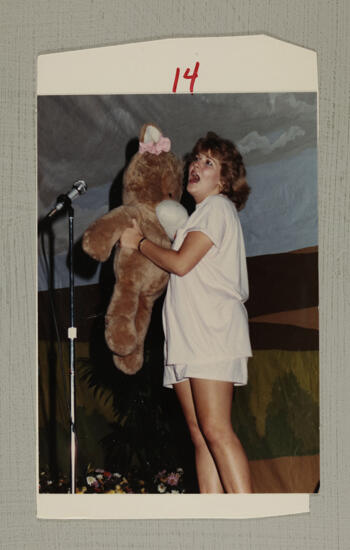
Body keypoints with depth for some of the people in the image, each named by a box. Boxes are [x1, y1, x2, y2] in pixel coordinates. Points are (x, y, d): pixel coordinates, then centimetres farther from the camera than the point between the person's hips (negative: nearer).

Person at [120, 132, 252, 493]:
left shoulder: (218, 207, -1)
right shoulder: (199, 215, 27)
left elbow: (181, 262, -10)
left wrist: (138, 242, 3)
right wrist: (141, 239, 21)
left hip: (213, 333, -9)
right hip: (186, 340, 9)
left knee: (216, 430, -18)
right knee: (200, 436, 1)